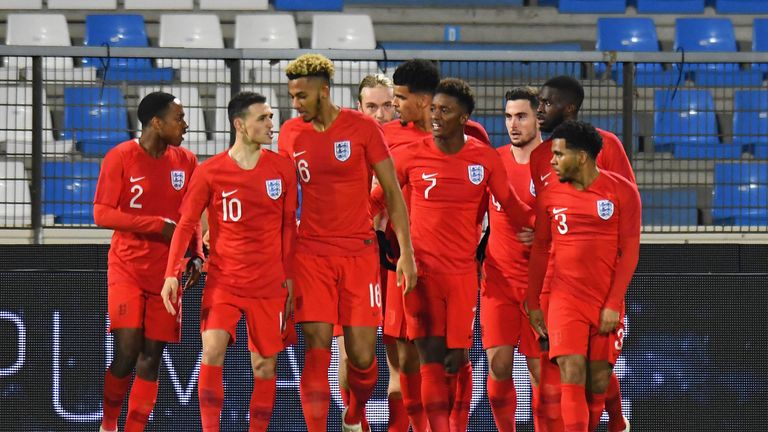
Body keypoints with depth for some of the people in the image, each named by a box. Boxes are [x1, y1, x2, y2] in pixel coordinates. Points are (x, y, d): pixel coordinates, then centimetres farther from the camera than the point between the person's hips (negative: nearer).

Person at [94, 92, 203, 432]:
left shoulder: (186, 161, 6)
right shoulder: (121, 158, -8)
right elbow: (102, 213, -11)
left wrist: (196, 255, 1)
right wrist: (159, 225, -16)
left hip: (166, 273, 4)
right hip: (127, 270, -4)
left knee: (151, 358, 2)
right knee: (127, 352, -13)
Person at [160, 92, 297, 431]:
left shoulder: (282, 168, 2)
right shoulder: (209, 172, -4)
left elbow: (288, 226, 9)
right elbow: (185, 224, -2)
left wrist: (289, 276, 6)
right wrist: (171, 273, -11)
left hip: (270, 285, 2)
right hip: (223, 280, -2)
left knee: (265, 366, 4)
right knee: (212, 351, -19)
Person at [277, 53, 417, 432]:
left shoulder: (363, 128, -4)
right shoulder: (290, 134, 5)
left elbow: (392, 192, -1)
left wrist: (406, 252, -6)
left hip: (360, 251, -1)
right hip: (311, 254, 1)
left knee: (362, 355, 0)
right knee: (317, 351, -10)